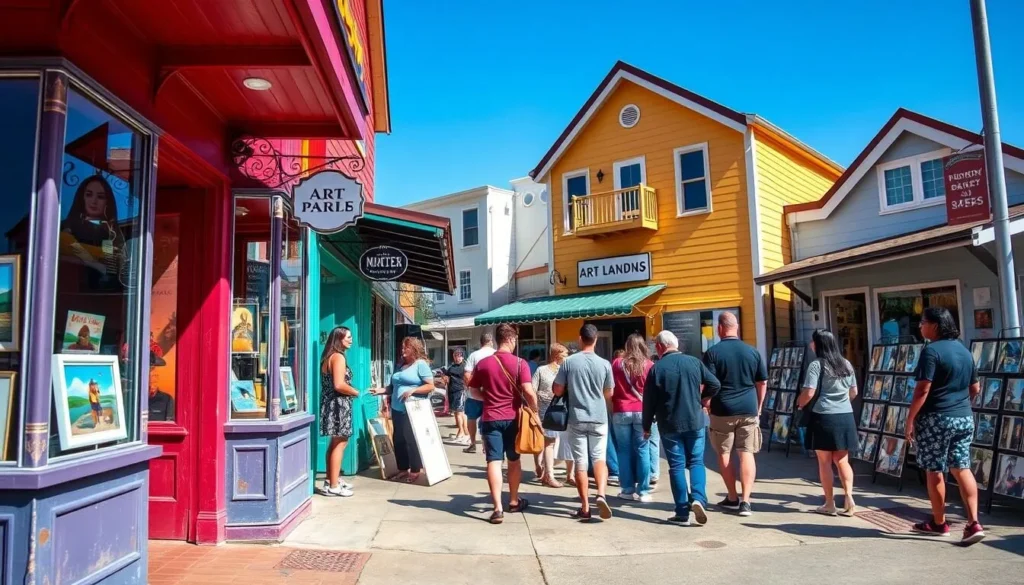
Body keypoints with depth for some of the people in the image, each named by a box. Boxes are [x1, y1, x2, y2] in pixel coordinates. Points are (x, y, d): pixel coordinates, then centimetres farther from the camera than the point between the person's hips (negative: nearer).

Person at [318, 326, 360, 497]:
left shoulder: (328, 357, 16)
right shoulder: (338, 357, -15)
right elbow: (339, 385, -24)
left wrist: (351, 391, 14)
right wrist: (356, 392, -9)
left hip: (331, 403, 10)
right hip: (338, 404, -10)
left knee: (335, 443, 17)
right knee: (340, 443, -5)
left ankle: (331, 479, 26)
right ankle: (333, 486, -2)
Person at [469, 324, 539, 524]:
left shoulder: (482, 363, 1)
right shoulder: (520, 363, -8)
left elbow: (473, 391, 9)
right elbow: (529, 393, -16)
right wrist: (535, 413, -3)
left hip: (490, 418, 1)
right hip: (513, 418, 0)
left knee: (494, 461, -2)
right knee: (514, 460, 16)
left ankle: (498, 508, -9)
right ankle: (514, 501, 30)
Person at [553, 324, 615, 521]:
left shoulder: (569, 362, -7)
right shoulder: (604, 364, -3)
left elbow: (557, 391, -2)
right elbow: (609, 393, 7)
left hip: (577, 419, -1)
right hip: (599, 419, 1)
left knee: (580, 463, 5)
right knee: (599, 458, 11)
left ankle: (585, 508, 9)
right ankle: (601, 494, -11)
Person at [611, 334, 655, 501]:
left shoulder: (617, 363, 1)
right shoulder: (649, 365, -3)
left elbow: (609, 389, 5)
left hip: (620, 412, 1)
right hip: (642, 412, -1)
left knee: (624, 451, 7)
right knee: (642, 451, 4)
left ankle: (627, 490, 11)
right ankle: (643, 491, 5)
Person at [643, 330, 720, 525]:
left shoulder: (657, 368, -8)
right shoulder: (694, 362, 0)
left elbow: (649, 400, -6)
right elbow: (715, 384, 2)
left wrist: (647, 426, 5)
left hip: (670, 425, -2)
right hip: (695, 421, 2)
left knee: (676, 466, 5)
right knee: (696, 462, 12)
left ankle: (682, 513, 6)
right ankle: (698, 498, -10)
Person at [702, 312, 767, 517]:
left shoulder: (712, 352, -7)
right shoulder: (752, 352, 4)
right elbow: (762, 382, 10)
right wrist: (758, 406, 21)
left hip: (722, 410, -2)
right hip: (749, 409, 3)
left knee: (724, 454, 11)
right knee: (747, 453, 5)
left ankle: (732, 498, 20)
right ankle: (745, 500, 1)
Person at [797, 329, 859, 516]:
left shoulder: (817, 365, -10)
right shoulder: (846, 364, 10)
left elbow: (809, 393, -17)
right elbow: (854, 392, 18)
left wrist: (799, 404, 2)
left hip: (823, 417, -5)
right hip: (845, 417, 5)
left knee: (825, 462, 5)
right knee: (842, 460, 14)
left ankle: (829, 503, 10)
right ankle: (849, 497, 3)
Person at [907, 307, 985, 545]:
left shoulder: (931, 351, -15)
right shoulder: (964, 350, 10)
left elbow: (922, 390, -19)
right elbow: (975, 388, 17)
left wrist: (910, 419, -12)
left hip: (936, 418, -7)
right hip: (964, 418, 7)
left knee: (934, 471, 5)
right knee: (962, 468, 10)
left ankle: (939, 523, 16)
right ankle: (974, 523, 2)